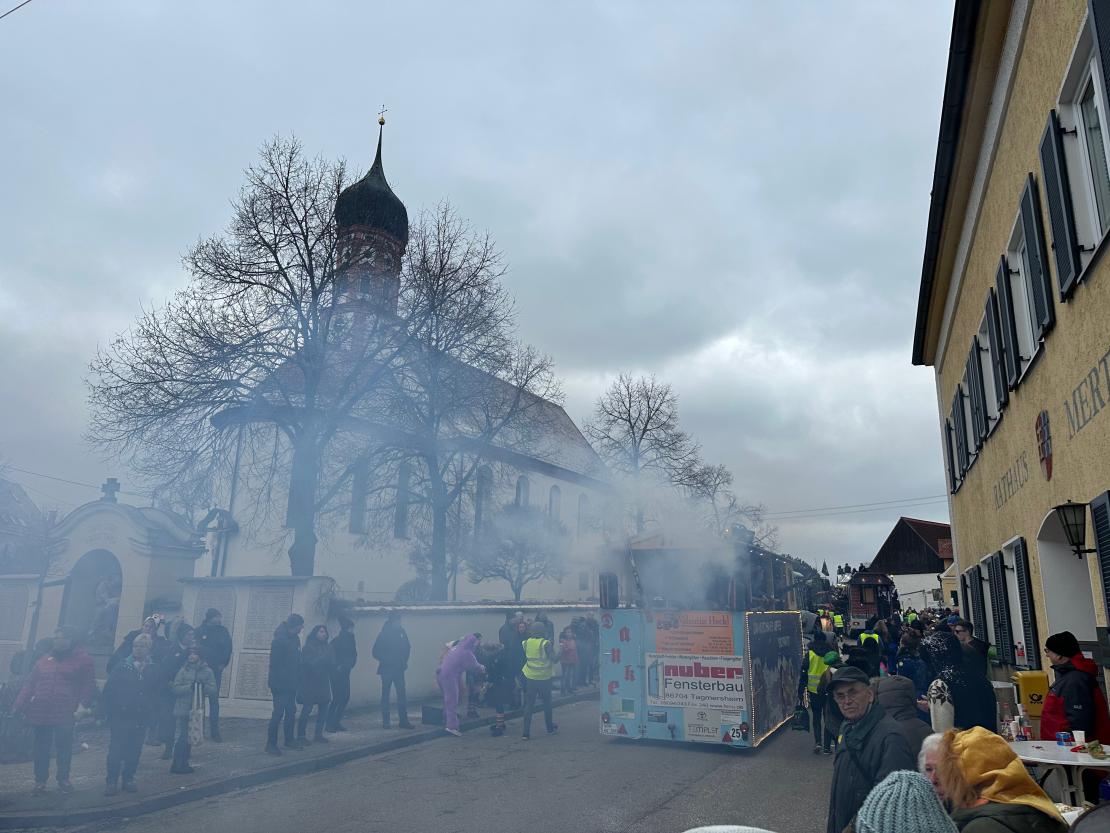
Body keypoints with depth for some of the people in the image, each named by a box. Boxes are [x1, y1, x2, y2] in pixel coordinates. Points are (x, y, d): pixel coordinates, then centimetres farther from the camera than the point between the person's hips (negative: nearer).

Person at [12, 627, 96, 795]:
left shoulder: (82, 659, 0)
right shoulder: (45, 660, 13)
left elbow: (88, 685, -3)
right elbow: (30, 684, 15)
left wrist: (83, 705, -15)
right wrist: (20, 704, 7)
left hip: (65, 713, -4)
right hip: (40, 712, 4)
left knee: (64, 747, 3)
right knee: (41, 748, 9)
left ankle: (63, 779, 20)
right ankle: (40, 781, 23)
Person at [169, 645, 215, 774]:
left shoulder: (207, 671, 1)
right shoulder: (183, 670, -2)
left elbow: (213, 690, -3)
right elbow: (176, 688, -7)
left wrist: (203, 687, -21)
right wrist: (189, 687, -21)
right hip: (183, 709, -2)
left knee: (189, 737, 13)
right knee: (182, 737, -4)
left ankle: (184, 764, 25)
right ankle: (177, 765, 7)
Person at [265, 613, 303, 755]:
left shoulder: (295, 638, 6)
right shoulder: (279, 640, -18)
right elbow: (274, 664, -18)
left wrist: (298, 680, 12)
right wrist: (274, 684, -19)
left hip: (291, 684, 8)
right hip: (280, 685, -8)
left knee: (291, 712, 16)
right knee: (278, 713, -5)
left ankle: (289, 740, 28)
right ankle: (271, 744, 4)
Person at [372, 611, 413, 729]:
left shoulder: (401, 632, 2)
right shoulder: (384, 634, -11)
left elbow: (407, 648, 13)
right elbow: (376, 652, -8)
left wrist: (404, 661, 5)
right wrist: (386, 660, -12)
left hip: (399, 669, 4)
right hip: (386, 669, -3)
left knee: (401, 694, 0)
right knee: (385, 695, 6)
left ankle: (403, 720, 5)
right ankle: (385, 721, 14)